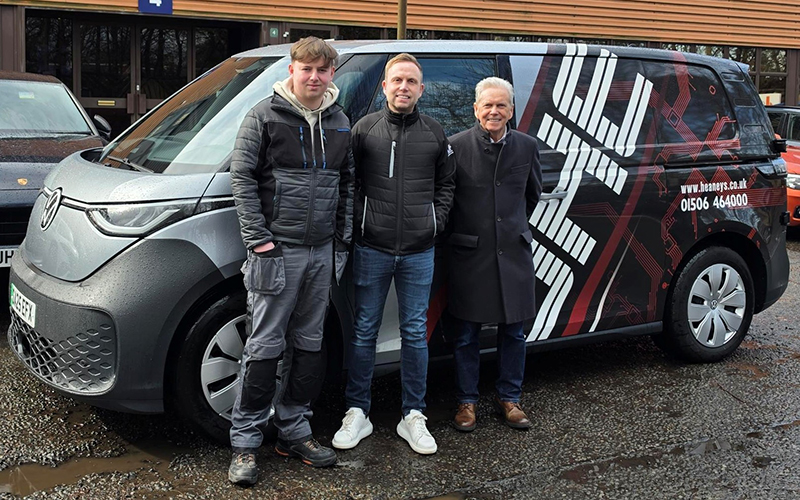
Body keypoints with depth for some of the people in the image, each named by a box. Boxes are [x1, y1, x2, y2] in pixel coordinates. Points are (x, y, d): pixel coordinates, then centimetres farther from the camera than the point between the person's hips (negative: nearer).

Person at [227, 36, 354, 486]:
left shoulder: (339, 122, 11)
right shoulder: (265, 116, -4)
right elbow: (242, 177, -8)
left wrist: (343, 238, 10)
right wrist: (258, 239, -13)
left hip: (322, 251, 6)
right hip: (277, 249, -5)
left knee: (309, 344, 11)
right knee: (265, 347, -3)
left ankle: (294, 430, 24)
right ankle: (246, 442, 7)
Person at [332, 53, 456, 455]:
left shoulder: (435, 135, 8)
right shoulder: (364, 129, 3)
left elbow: (446, 185, 16)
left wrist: (436, 222, 4)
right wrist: (360, 221, -3)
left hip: (418, 252, 1)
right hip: (372, 248, -1)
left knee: (415, 334, 7)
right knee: (364, 331, 6)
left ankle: (413, 416, 19)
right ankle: (357, 414, 18)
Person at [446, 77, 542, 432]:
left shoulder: (527, 146, 4)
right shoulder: (456, 146, -7)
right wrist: (460, 232, 3)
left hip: (514, 252, 3)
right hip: (470, 253, -3)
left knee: (513, 332, 11)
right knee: (467, 335, 7)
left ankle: (508, 398, 27)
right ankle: (466, 402, 22)